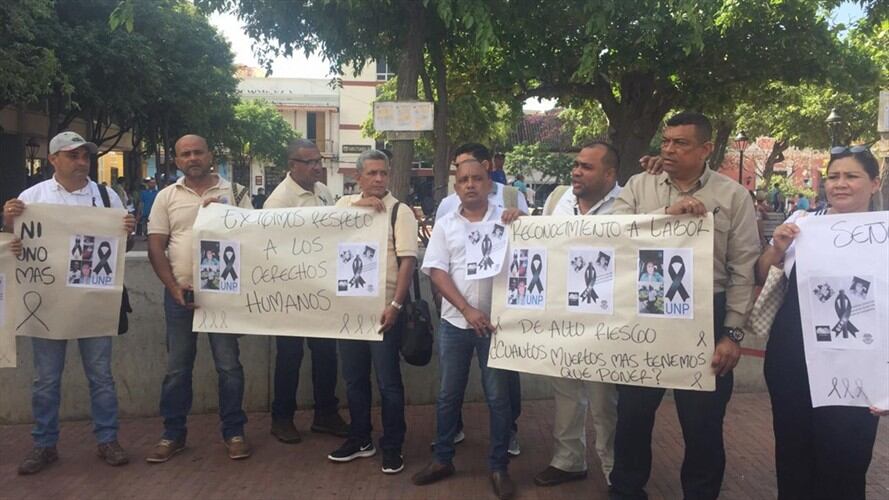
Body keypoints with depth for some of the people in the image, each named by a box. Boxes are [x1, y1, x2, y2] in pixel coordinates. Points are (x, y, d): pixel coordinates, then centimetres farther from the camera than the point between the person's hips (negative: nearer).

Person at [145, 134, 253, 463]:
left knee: (229, 365, 4)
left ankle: (234, 432, 15)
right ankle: (173, 434, 22)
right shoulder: (167, 197, 6)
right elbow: (155, 247, 3)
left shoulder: (233, 192, 3)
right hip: (180, 293, 2)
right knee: (177, 368, 10)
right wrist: (174, 287, -6)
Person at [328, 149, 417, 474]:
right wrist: (359, 205, -16)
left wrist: (395, 305, -19)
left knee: (388, 381, 3)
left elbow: (408, 260, -12)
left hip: (384, 307, -5)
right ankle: (360, 440, 30)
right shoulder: (345, 204, 9)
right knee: (354, 377, 15)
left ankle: (392, 447, 17)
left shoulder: (400, 211, -5)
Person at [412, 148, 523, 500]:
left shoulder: (506, 220, 0)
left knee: (498, 397, 5)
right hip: (455, 322, 2)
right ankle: (442, 459, 27)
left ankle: (499, 467, 19)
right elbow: (437, 272, -1)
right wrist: (467, 310, -11)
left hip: (494, 322, -2)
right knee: (448, 394, 13)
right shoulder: (445, 224, 4)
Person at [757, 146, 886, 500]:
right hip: (790, 359, 2)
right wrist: (777, 248, -8)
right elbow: (763, 278, 12)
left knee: (843, 461, 8)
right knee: (791, 450, 15)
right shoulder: (802, 221, 3)